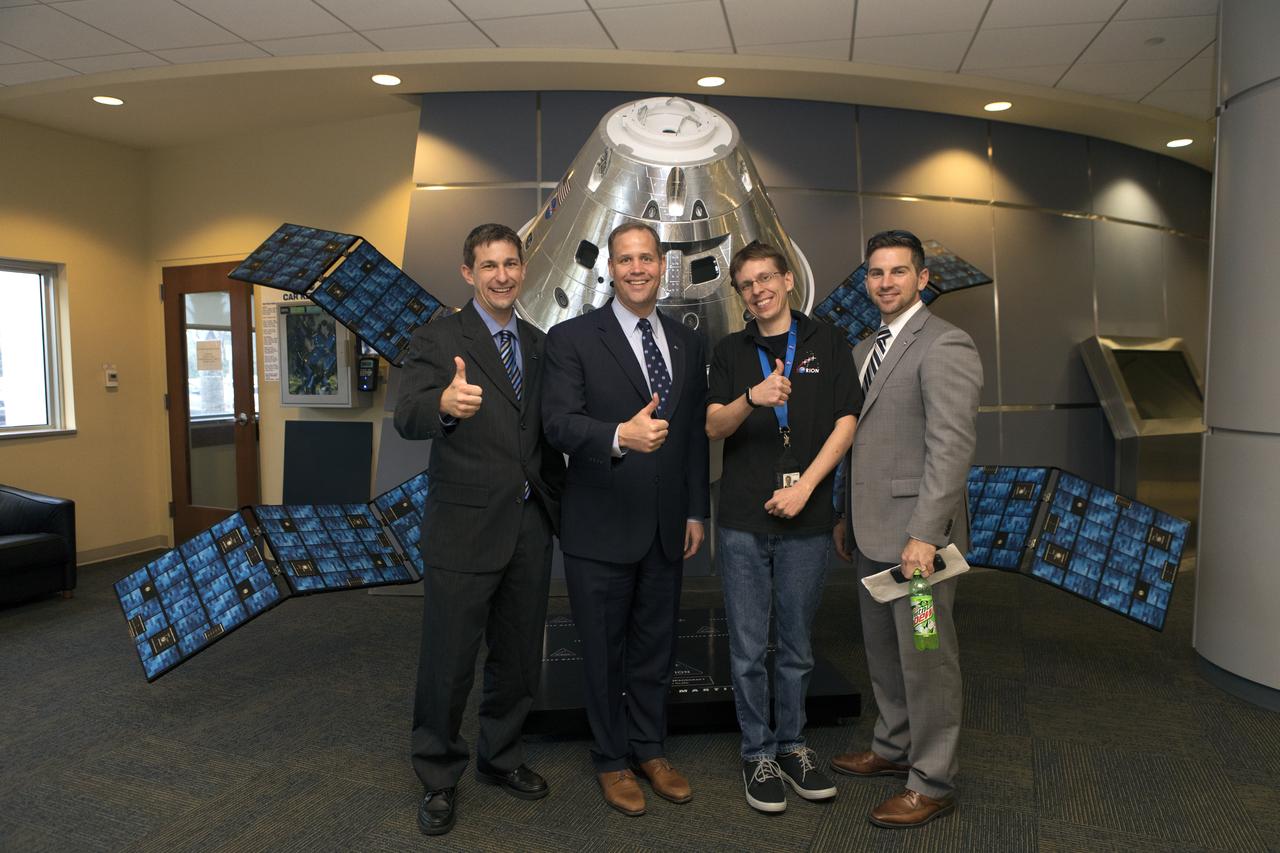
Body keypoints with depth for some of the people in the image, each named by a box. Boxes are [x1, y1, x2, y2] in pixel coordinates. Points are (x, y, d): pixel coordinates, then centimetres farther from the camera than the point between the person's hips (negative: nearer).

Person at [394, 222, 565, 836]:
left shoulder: (538, 344, 11)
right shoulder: (438, 339, -6)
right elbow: (407, 418, -22)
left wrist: (563, 502, 12)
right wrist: (444, 404, -44)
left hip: (530, 526, 5)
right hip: (464, 527, -5)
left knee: (518, 657, 17)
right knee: (448, 663, 6)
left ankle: (500, 756, 39)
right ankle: (439, 778, 28)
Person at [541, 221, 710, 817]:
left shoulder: (689, 344, 9)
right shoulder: (572, 338, -6)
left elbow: (695, 436, 11)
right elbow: (559, 422, -19)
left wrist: (696, 512, 8)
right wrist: (620, 435, -37)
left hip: (666, 528, 4)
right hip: (601, 528, -4)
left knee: (656, 646, 17)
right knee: (604, 651, 11)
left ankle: (650, 750, 37)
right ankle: (612, 761, 31)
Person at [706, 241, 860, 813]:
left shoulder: (826, 343, 6)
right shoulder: (730, 352, 8)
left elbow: (846, 423, 0)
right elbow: (714, 427, -3)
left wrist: (804, 487, -10)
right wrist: (752, 397, -24)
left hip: (806, 519, 0)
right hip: (742, 520, 0)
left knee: (796, 645, 12)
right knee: (748, 648, 6)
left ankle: (791, 744, 29)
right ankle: (757, 754, 21)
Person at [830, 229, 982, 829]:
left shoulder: (944, 347, -12)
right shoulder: (864, 350, 15)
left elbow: (952, 446, -20)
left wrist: (924, 534, -24)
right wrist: (846, 518, 17)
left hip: (915, 532, -8)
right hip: (872, 531, 9)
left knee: (925, 657, 3)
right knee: (882, 650, 20)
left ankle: (932, 783, 19)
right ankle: (893, 748, 38)